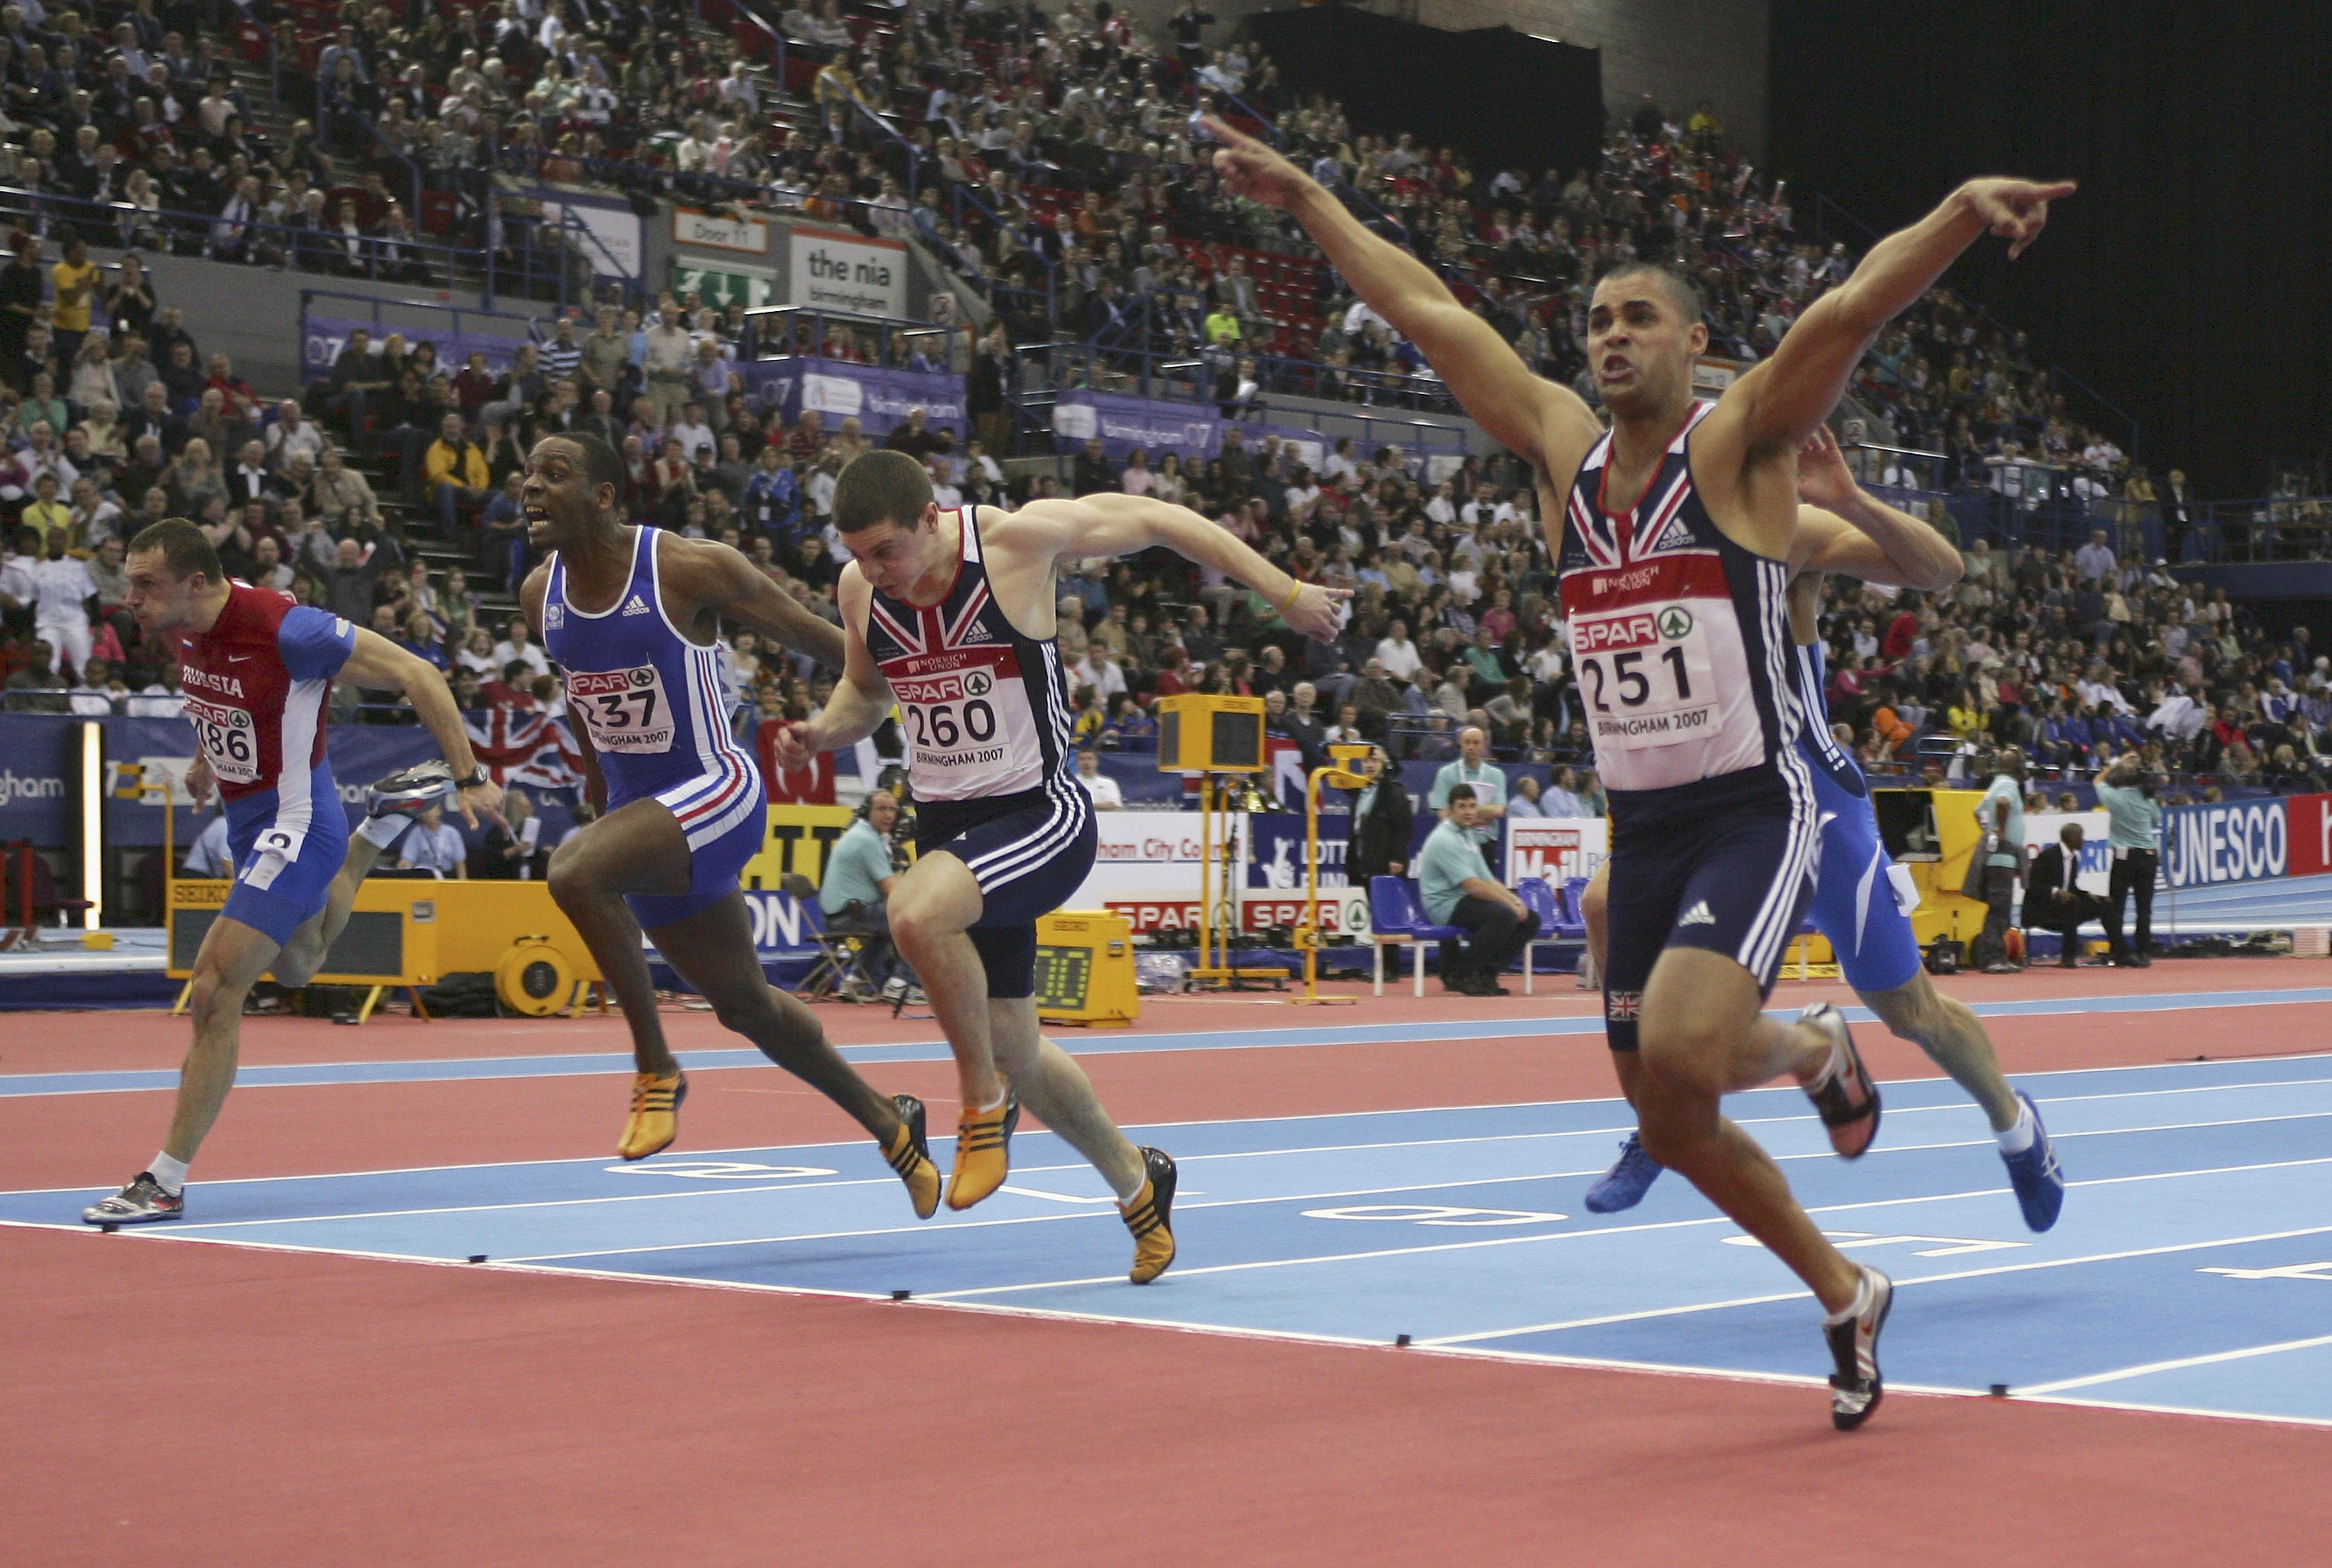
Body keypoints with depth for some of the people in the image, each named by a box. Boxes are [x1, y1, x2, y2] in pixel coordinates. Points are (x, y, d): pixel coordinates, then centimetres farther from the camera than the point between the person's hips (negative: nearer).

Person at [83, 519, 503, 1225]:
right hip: (247, 819, 9)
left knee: (214, 993, -14)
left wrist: (469, 778, -19)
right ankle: (387, 822, 48)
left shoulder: (283, 629, -28)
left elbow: (415, 675, -20)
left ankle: (165, 1181, -8)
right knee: (297, 963, 32)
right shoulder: (177, 626, -5)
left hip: (294, 823, -9)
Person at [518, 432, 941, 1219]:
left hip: (716, 793, -8)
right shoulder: (541, 593, 2)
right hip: (640, 805, 8)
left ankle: (655, 1069, -16)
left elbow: (811, 635, -9)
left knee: (575, 869, -33)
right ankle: (889, 1123, 38)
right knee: (743, 1005, 17)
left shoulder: (690, 568, -17)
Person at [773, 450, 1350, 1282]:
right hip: (947, 824, 6)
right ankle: (1135, 1179, 36)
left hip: (1041, 815, -6)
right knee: (1014, 1050, 11)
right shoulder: (859, 589, 0)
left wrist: (1285, 592, -2)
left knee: (917, 911, -34)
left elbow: (1154, 519, -4)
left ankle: (986, 1106, -12)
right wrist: (819, 732, -4)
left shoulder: (1020, 539, -16)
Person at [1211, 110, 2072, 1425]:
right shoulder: (1563, 446, 8)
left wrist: (1962, 213, -37)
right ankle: (1846, 1297, 35)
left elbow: (1854, 307, -23)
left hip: (1752, 813, -6)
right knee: (1675, 1127, 11)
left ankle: (1817, 1052, 3)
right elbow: (1428, 311, 13)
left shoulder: (1741, 441, -6)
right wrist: (1306, 198, 16)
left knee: (1680, 1053, -29)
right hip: (1641, 824, 6)